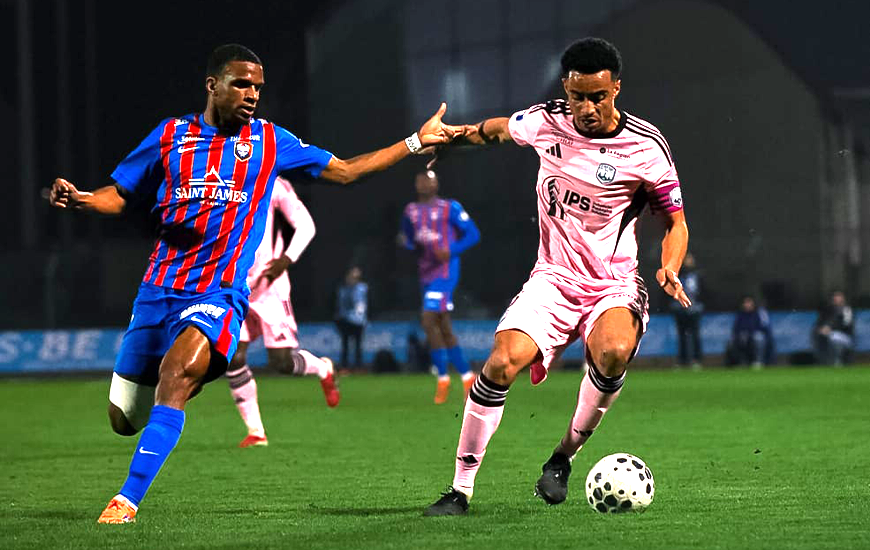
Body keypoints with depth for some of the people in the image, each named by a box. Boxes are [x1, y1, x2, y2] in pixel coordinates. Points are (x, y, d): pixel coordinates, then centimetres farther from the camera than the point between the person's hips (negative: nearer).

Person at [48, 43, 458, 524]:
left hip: (219, 294, -2)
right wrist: (76, 199, -9)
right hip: (159, 289, 2)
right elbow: (119, 195, 12)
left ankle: (127, 502, -33)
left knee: (176, 375, -32)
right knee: (124, 420, 5)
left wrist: (416, 143, 11)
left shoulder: (270, 141, 6)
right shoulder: (171, 136, 6)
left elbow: (344, 171, 15)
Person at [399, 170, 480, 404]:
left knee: (429, 319, -18)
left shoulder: (450, 208, -5)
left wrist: (451, 251, -19)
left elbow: (473, 234, -6)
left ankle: (443, 379, -9)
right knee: (444, 329, 9)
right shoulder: (411, 211, 13)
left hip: (445, 270, -7)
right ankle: (467, 377, 19)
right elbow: (410, 242, 22)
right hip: (425, 274, 7)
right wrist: (405, 242, -2)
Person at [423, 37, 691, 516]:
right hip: (553, 278, 2)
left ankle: (563, 457, -10)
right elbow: (501, 128, 24)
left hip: (614, 287, -2)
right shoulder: (546, 122, -2)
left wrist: (669, 269, -15)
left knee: (613, 353, -35)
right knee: (502, 363, -24)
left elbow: (676, 224, 2)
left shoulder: (647, 147, -8)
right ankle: (460, 489, -11)